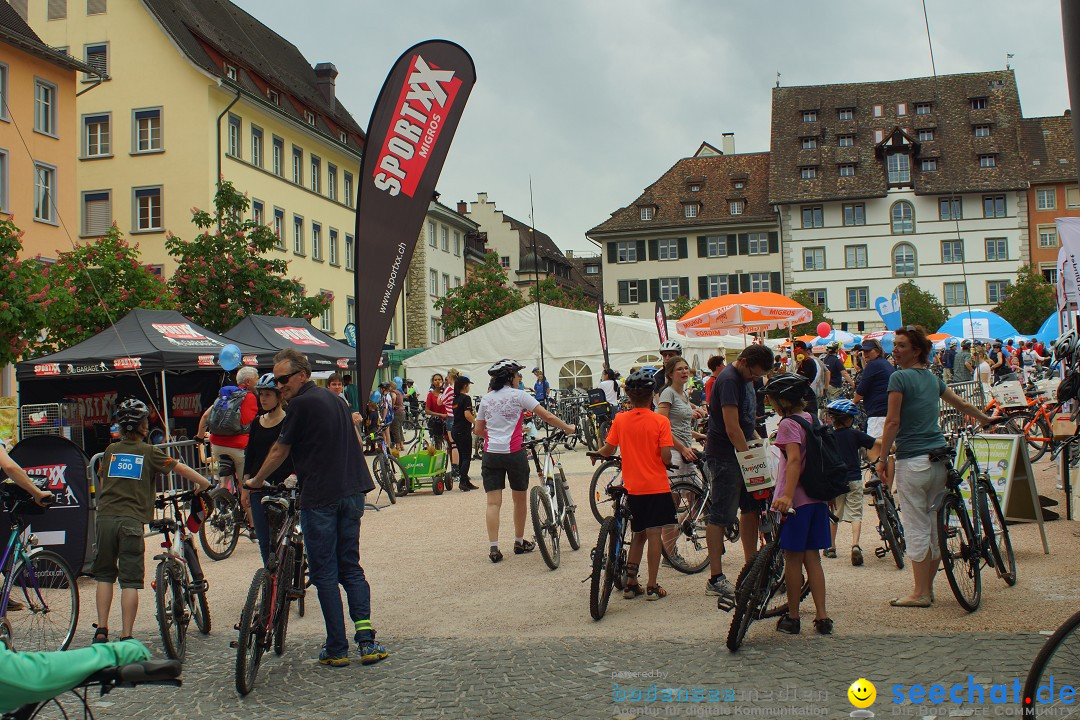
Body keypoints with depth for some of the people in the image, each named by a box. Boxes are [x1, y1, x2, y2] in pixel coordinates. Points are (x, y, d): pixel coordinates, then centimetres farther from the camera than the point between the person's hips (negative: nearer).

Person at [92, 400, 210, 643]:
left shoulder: (111, 451, 13)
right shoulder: (148, 452, 5)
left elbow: (101, 484, 19)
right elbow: (180, 468, 7)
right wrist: (203, 483, 20)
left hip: (105, 516, 3)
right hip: (132, 520, -3)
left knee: (104, 575, 15)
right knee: (130, 581, 0)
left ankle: (101, 631, 12)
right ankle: (126, 638, -2)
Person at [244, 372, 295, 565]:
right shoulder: (257, 423, 12)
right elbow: (249, 456, 16)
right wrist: (245, 486, 10)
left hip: (283, 487, -5)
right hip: (259, 488, 5)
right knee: (264, 541, 7)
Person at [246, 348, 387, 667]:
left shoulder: (301, 404, -10)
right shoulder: (332, 397, 15)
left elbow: (279, 452, -1)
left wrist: (255, 481, 16)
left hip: (320, 497, -8)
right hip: (352, 493, 8)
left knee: (325, 574, 2)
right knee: (351, 568, 13)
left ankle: (337, 649, 7)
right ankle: (366, 640, 2)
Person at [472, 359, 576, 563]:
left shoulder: (486, 399, 9)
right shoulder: (519, 395, -3)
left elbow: (478, 429, 14)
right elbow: (547, 417, -4)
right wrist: (568, 428, 8)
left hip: (491, 454, 3)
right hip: (514, 453, -3)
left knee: (493, 502, 1)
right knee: (520, 499, 14)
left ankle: (493, 548, -6)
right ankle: (520, 542, 26)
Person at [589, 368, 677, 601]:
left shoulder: (620, 420, -2)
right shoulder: (660, 421, -10)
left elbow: (608, 450, 2)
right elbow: (666, 457, -14)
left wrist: (595, 454, 23)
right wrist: (669, 459, 9)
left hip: (633, 487, 3)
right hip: (656, 485, -3)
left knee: (639, 534, 16)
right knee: (654, 535, 2)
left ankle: (630, 583, 17)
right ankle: (652, 587, 4)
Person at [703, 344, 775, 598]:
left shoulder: (746, 378, 12)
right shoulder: (728, 380, -19)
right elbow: (732, 428, -23)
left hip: (743, 452, 10)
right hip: (725, 456, -10)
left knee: (751, 508, 12)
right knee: (720, 516, -4)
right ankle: (716, 579, 2)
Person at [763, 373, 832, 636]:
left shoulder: (788, 424, -12)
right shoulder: (810, 419, 11)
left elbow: (794, 459, -26)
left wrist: (787, 495, -35)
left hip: (795, 500, -7)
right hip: (817, 497, 7)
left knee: (793, 558, 3)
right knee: (812, 558, 10)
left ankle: (792, 618, 12)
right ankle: (822, 617, 8)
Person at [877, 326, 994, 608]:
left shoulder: (899, 378, -9)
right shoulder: (932, 378, 13)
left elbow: (893, 422, -13)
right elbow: (962, 405, 27)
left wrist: (882, 458, -7)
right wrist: (989, 421, 44)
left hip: (912, 461, -7)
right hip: (939, 459, 7)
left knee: (916, 529, -2)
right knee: (935, 526, 12)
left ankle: (920, 593, 3)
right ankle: (928, 587, 20)